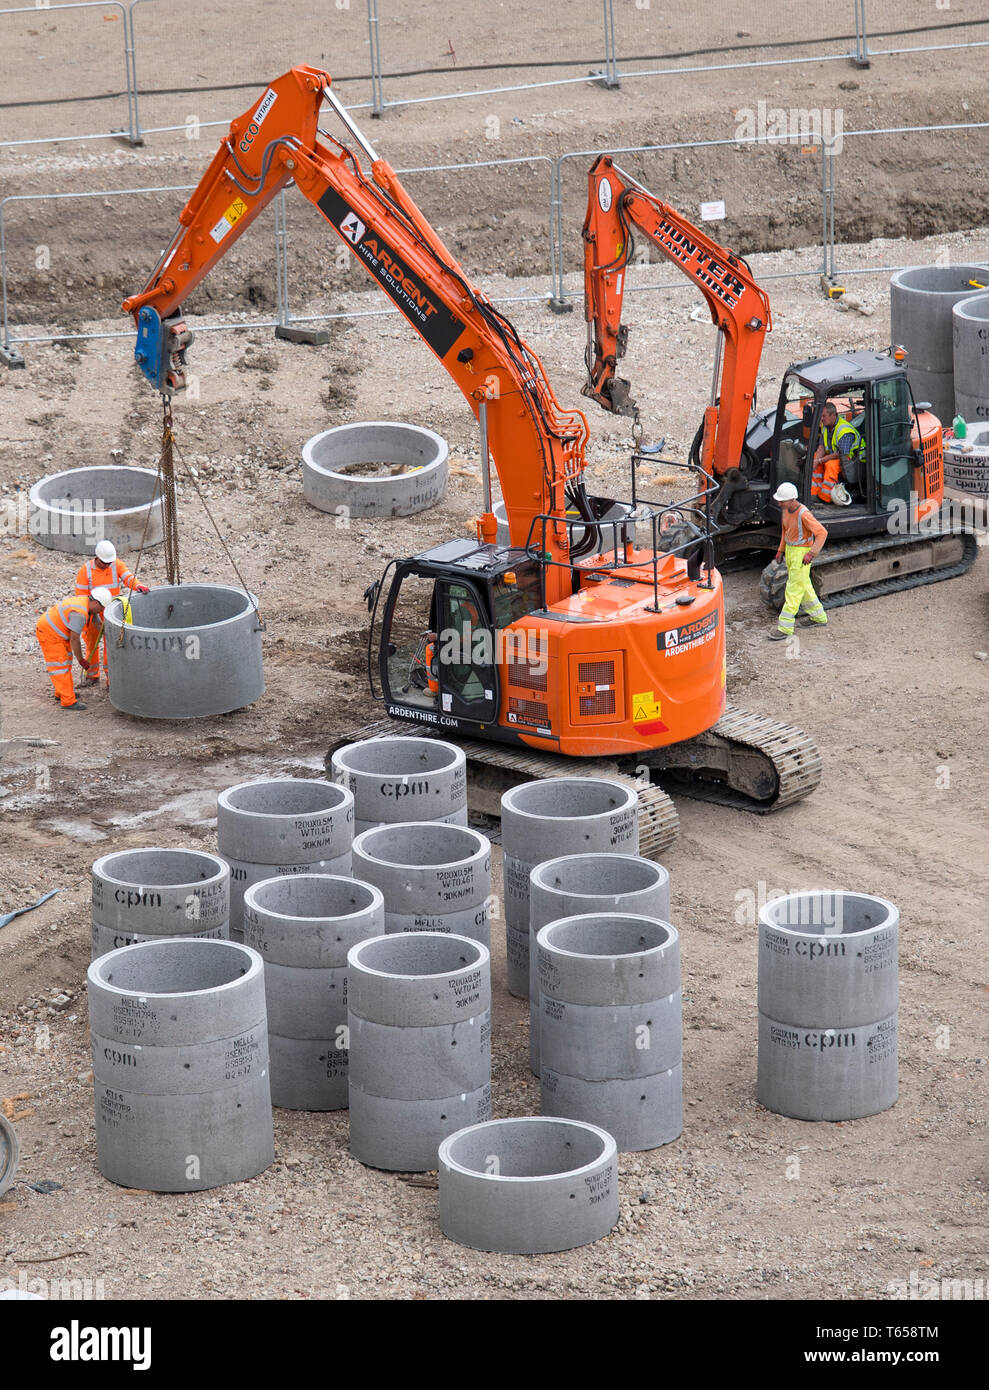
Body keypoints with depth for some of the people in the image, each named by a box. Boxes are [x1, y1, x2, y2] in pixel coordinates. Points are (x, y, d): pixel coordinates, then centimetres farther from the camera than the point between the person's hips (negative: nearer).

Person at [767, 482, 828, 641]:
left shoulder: (804, 514, -26)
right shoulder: (786, 509, 0)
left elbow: (822, 533, -25)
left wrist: (811, 554, -26)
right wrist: (781, 549, 16)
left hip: (802, 553, -9)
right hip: (790, 549, 9)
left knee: (794, 589, -6)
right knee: (804, 586, 20)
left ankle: (785, 627, -4)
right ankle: (819, 617, 34)